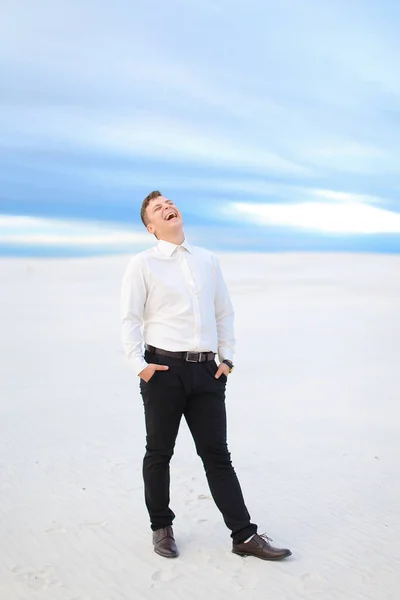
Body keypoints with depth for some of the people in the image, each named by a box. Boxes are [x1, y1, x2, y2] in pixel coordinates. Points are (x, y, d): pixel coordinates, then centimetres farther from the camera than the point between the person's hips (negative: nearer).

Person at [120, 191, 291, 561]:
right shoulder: (143, 264, 0)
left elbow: (224, 312, 16)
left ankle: (244, 536, 10)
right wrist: (138, 363, -11)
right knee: (159, 453, 10)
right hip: (163, 369, -3)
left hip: (206, 371, 3)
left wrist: (227, 357, 9)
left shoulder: (207, 260, 12)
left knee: (217, 454, 6)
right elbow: (130, 319, -2)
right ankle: (161, 528, 27)